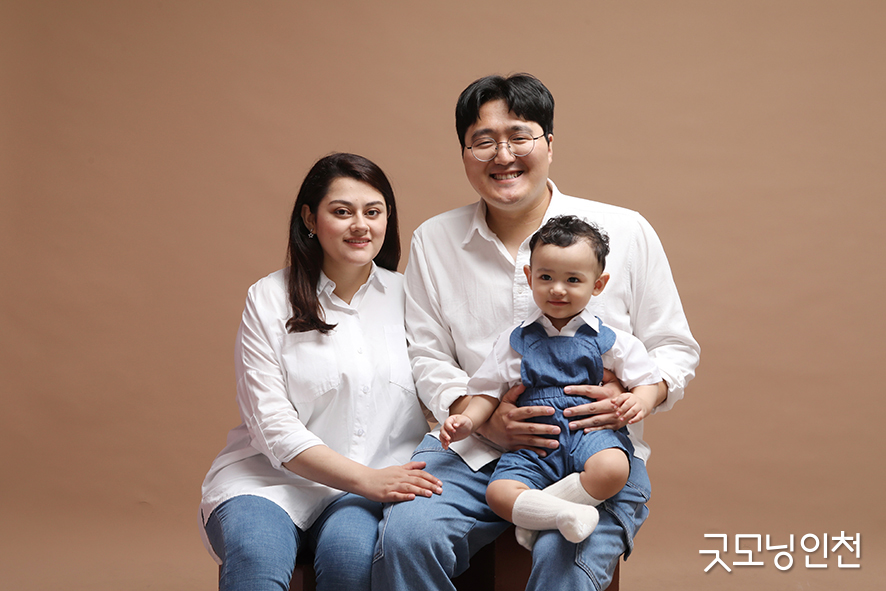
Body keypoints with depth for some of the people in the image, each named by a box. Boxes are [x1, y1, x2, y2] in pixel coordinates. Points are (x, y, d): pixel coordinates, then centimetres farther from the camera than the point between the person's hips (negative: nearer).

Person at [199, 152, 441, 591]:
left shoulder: (406, 296, 10)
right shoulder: (269, 299, 2)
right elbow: (273, 426, -6)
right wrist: (367, 479, -18)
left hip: (374, 486, 2)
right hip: (271, 478, -2)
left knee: (350, 554, -30)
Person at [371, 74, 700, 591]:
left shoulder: (626, 232, 4)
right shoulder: (434, 241, 10)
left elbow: (675, 351, 9)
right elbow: (427, 358, 9)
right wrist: (481, 417, -10)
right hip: (473, 450, 2)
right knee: (405, 536, -26)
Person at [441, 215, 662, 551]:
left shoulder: (610, 341, 7)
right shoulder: (516, 341, 11)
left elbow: (647, 380, 11)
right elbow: (488, 391, 14)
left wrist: (639, 401, -13)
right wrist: (468, 421, -6)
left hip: (592, 433, -1)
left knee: (612, 470, -36)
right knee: (498, 492, -26)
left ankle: (533, 512, -21)